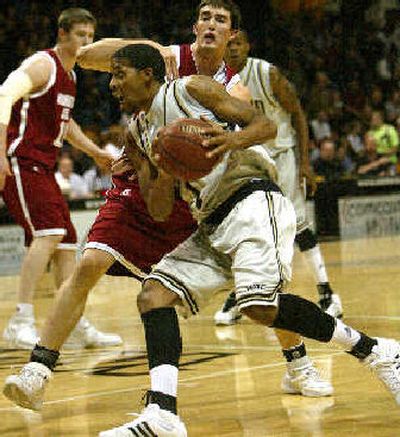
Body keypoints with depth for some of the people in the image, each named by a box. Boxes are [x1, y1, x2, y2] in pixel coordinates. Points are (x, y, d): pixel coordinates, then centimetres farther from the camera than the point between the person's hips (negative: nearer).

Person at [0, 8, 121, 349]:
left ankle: (78, 325, 15)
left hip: (43, 167, 10)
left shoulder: (70, 75, 19)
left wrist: (95, 152, 28)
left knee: (65, 244, 9)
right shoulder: (43, 65, -10)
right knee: (48, 233, -21)